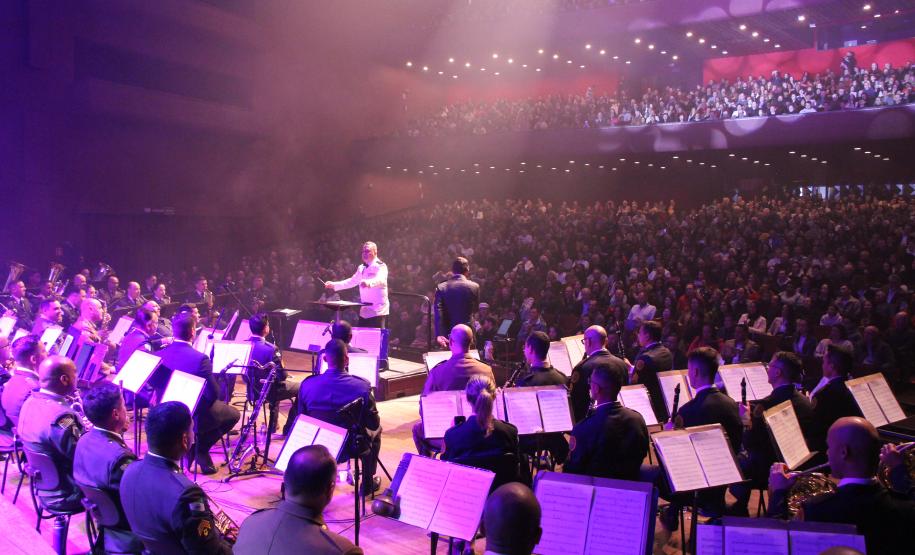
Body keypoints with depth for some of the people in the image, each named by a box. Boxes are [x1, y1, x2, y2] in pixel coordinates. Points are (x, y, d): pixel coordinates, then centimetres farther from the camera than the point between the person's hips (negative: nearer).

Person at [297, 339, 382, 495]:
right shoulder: (362, 386, -24)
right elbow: (373, 424, -13)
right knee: (376, 430, 30)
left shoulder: (307, 384, -17)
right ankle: (368, 483, 34)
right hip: (352, 448, -2)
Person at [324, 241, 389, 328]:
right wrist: (334, 285, 16)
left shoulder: (381, 266, -8)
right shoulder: (361, 268, 17)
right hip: (364, 311, 7)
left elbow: (380, 280, -28)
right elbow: (352, 281, 25)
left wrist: (369, 283, -49)